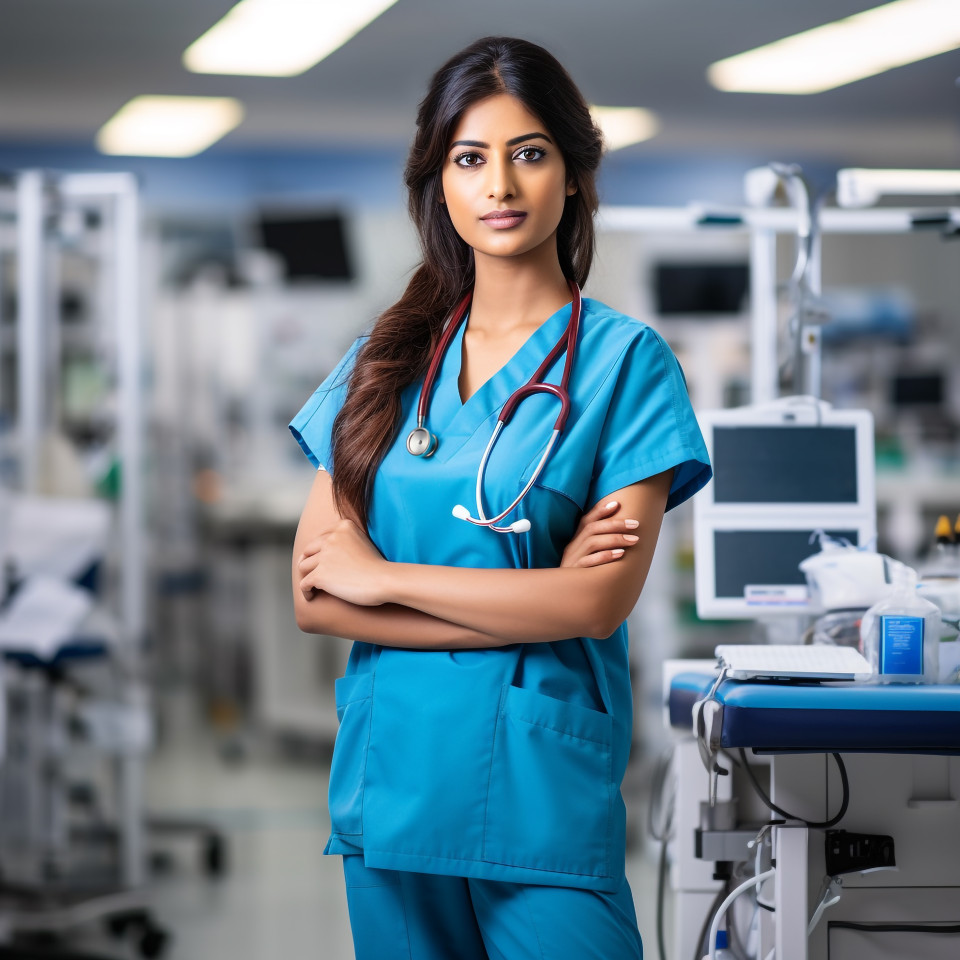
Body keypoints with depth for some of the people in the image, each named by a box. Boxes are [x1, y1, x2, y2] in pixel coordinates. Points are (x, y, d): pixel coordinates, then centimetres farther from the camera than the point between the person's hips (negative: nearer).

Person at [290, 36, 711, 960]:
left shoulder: (624, 359, -2)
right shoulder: (384, 362, 9)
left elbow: (598, 603, -12)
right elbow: (314, 598, 1)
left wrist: (383, 576, -5)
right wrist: (521, 602, -9)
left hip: (541, 780, -3)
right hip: (391, 773, 4)